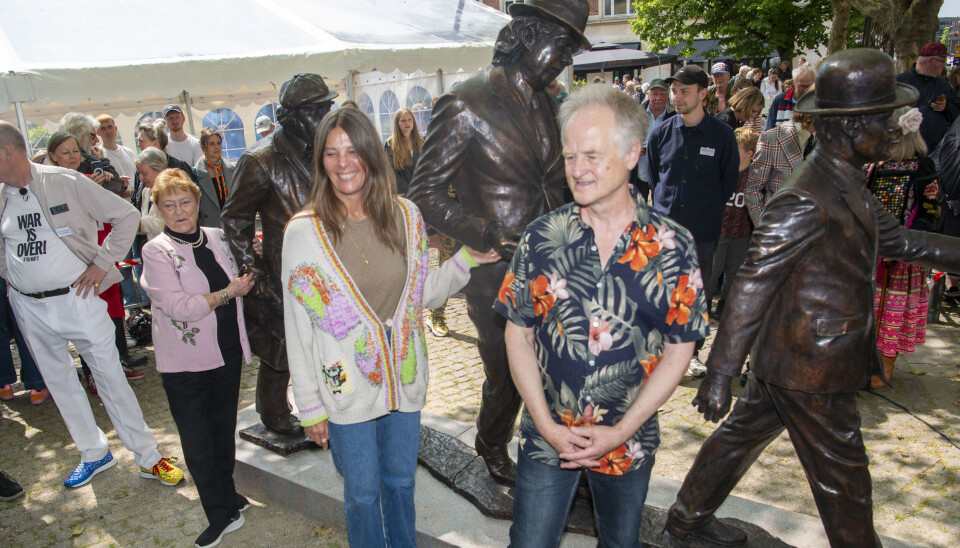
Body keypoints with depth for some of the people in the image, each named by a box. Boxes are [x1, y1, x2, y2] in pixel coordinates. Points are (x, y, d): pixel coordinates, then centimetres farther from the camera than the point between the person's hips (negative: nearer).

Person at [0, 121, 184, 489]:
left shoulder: (66, 182, -10)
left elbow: (126, 215, -8)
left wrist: (101, 263, -11)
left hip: (77, 298, -5)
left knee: (111, 377, 0)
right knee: (58, 382, 15)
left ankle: (148, 458, 11)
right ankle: (94, 454, 32)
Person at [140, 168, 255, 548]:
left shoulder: (217, 238, 4)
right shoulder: (156, 251, -10)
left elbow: (238, 282, 21)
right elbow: (178, 306, -18)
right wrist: (228, 292, -15)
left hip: (227, 353, 4)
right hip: (185, 363, -4)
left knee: (224, 431, 18)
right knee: (198, 444, 7)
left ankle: (227, 495, 38)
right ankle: (222, 515, 22)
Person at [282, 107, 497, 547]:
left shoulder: (405, 215, -3)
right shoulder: (304, 231, -12)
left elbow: (424, 294, 6)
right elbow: (298, 325, -9)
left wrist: (466, 260, -8)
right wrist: (310, 407, -6)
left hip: (404, 378, 3)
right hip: (346, 388, -3)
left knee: (401, 482, 22)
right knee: (362, 493, 15)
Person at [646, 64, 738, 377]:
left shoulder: (722, 135, -2)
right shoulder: (660, 133, 3)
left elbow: (728, 183, 7)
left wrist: (708, 212, 8)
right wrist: (665, 206, 12)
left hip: (703, 231, -1)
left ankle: (693, 352, 25)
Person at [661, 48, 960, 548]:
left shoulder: (847, 186, 7)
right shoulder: (805, 202, -25)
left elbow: (896, 240, 20)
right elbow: (751, 288, -27)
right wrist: (720, 376, -26)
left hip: (786, 357, 10)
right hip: (809, 371, -10)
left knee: (741, 434, 20)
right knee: (843, 480, 10)